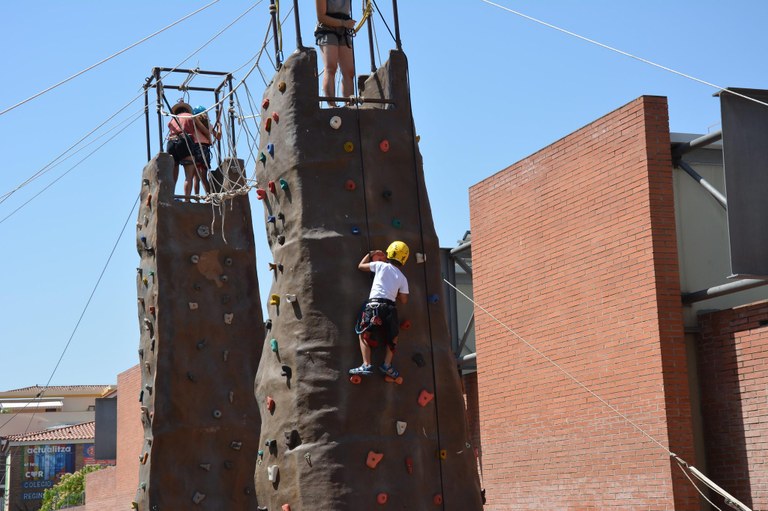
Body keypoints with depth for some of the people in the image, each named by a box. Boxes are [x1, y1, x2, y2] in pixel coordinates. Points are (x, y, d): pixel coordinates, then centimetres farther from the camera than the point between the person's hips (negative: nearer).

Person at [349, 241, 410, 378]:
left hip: (374, 304, -2)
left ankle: (366, 365, -7)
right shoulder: (403, 278, 15)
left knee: (363, 334, 8)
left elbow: (361, 266, 20)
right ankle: (387, 365, 11)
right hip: (390, 307, 2)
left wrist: (370, 254, 34)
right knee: (393, 337, 23)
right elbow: (404, 300, 16)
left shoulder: (381, 265, 8)